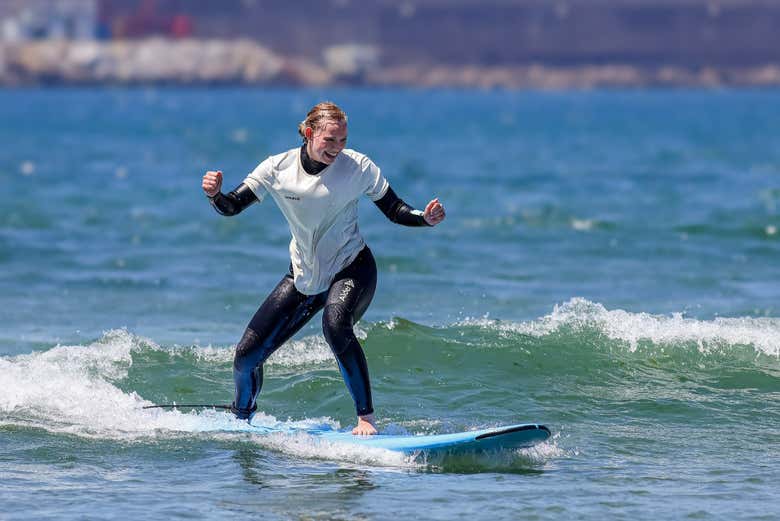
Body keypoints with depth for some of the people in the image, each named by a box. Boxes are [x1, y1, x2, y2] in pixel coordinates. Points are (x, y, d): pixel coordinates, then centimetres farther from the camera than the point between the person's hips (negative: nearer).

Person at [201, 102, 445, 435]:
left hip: (352, 269, -3)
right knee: (247, 356, -2)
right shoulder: (278, 168, -9)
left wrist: (425, 218, -24)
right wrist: (214, 194, -30)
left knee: (335, 325, -37)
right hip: (303, 276, 3)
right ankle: (241, 418, 30)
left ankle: (366, 418, -29)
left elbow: (394, 211, -5)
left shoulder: (358, 167, -13)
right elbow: (231, 208, -7)